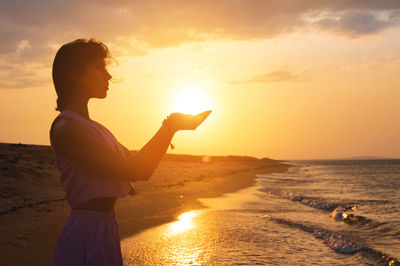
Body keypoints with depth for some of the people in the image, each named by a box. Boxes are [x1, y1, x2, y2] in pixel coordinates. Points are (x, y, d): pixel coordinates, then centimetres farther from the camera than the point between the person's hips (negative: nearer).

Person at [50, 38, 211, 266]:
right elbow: (131, 170, -19)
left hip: (104, 235, 9)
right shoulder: (65, 129, -14)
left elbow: (139, 167, 17)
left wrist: (171, 128, 6)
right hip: (85, 239, -9)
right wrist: (169, 129, -9)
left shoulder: (92, 128, 16)